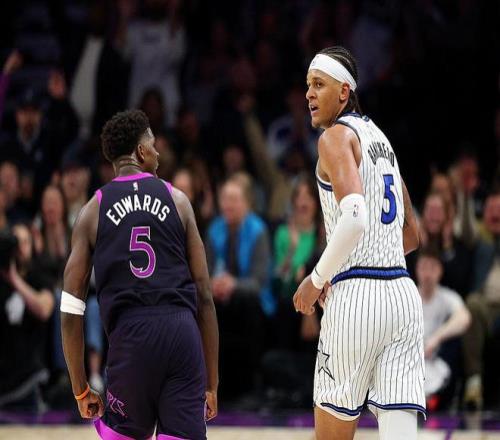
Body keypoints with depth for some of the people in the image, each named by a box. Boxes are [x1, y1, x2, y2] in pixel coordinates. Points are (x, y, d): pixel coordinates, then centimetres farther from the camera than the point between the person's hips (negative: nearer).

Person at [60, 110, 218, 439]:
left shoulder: (93, 211, 11)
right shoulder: (177, 200, 12)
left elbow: (71, 309, 6)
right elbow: (204, 294, 9)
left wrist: (81, 389, 15)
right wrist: (212, 383, 15)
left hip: (130, 334, 0)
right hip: (182, 331, 0)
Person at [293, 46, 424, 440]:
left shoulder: (338, 135, -5)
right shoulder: (379, 137, 21)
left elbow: (355, 216, -21)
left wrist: (318, 278, -10)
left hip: (356, 295, -7)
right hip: (402, 293, 7)